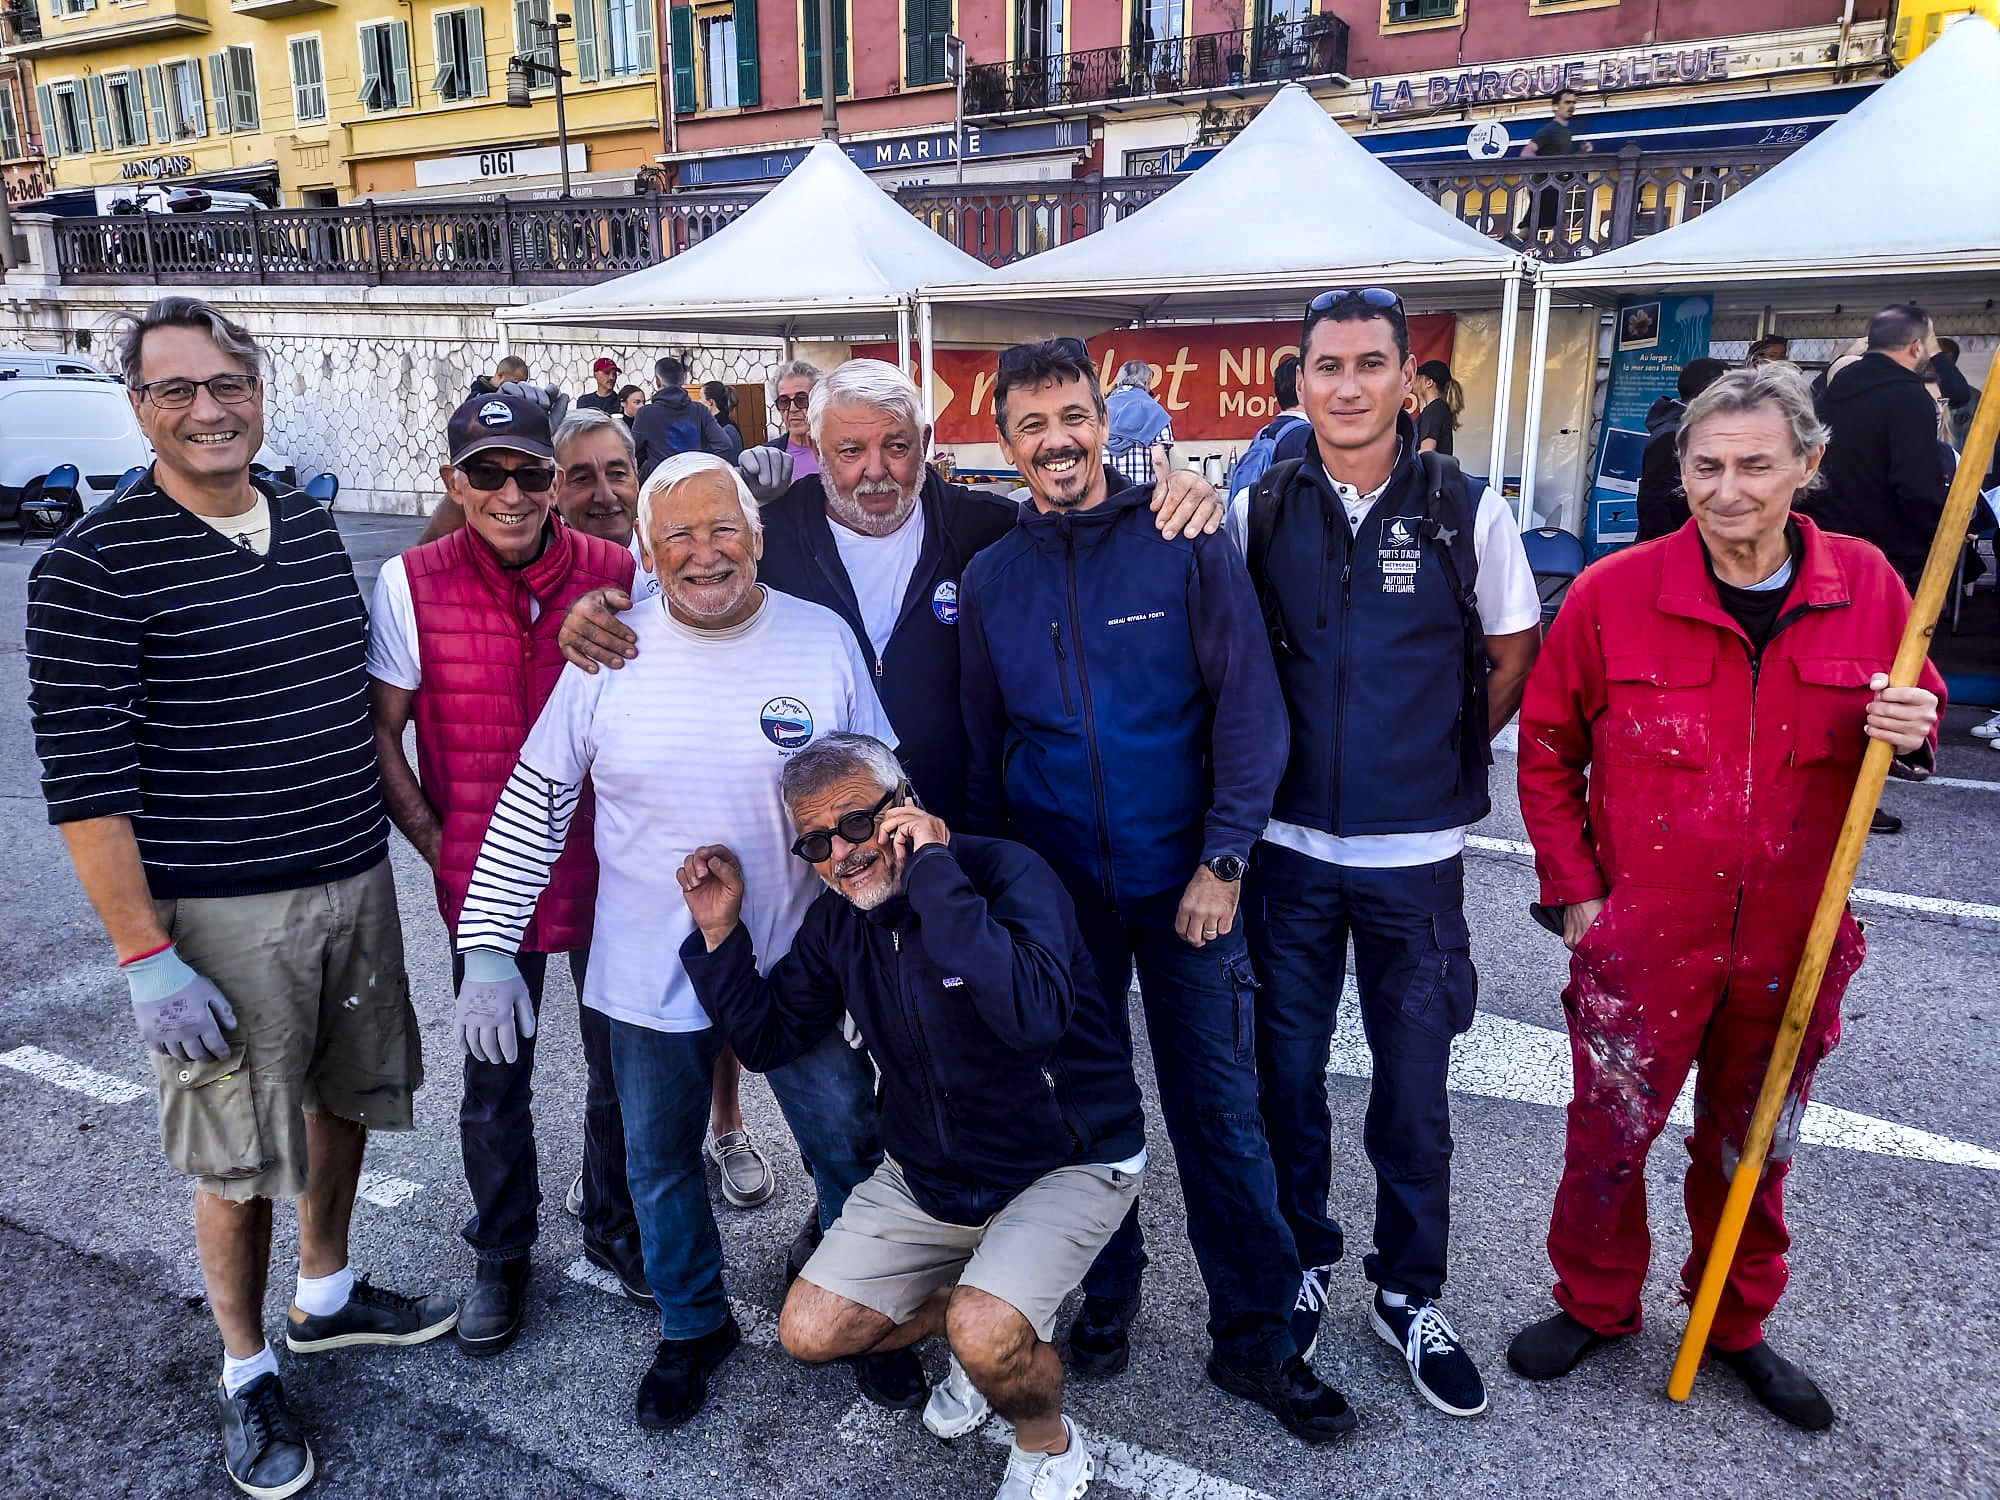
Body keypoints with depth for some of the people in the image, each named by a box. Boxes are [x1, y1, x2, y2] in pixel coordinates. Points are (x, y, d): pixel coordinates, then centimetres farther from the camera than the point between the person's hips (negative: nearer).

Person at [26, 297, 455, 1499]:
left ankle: (327, 1296, 44)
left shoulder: (311, 524, 6)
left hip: (356, 882, 6)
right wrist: (146, 957, -17)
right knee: (237, 1156, 7)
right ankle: (247, 1374, 30)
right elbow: (85, 778, -15)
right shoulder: (94, 567, -13)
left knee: (345, 1097, 21)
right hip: (219, 917, -6)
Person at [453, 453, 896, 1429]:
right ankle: (693, 1327, 44)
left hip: (802, 966, 0)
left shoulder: (824, 640, -7)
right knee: (660, 1162, 18)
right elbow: (534, 800, -1)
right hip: (652, 974, 1)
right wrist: (487, 945, -4)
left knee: (851, 1152, 14)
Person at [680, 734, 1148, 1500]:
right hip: (928, 1173, 7)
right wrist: (719, 932, -7)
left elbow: (1034, 1014, -41)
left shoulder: (1005, 872, -22)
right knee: (809, 1333, 1)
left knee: (987, 1336, -27)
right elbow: (768, 1039, 8)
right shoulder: (838, 921, -2)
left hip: (1067, 1164, -6)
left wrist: (932, 869, -38)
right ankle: (973, 1306, 24)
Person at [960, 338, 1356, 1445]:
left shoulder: (1184, 545, -5)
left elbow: (1249, 711, -7)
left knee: (1220, 1113, 5)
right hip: (1056, 893, 2)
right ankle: (1106, 1295, 35)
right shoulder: (990, 579, 4)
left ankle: (1254, 1340, 22)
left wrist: (1221, 864, -12)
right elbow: (983, 753, 9)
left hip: (1184, 883, -2)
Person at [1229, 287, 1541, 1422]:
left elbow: (1513, 661, 7)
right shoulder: (1257, 513, 0)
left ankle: (1411, 1294, 31)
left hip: (1417, 855, -1)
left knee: (1414, 1085, 10)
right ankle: (1303, 1262, 35)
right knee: (1288, 1072, 13)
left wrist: (1439, 756, 4)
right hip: (1290, 848, 1)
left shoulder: (1470, 512, -3)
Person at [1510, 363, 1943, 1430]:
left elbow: (1916, 709, 12)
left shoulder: (1865, 584, -3)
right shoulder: (1613, 593, -9)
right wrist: (1574, 889, -3)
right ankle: (1595, 1304, 36)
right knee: (1610, 1136, 11)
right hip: (1640, 940, -2)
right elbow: (1546, 746, 0)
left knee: (1753, 1146, 19)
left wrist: (1911, 731, -13)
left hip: (1792, 943, 2)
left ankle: (1735, 1325, 43)